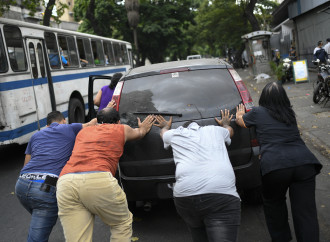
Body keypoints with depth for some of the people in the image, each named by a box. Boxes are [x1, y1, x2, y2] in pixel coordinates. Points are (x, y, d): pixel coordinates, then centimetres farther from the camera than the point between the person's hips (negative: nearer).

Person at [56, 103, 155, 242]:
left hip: (65, 183, 4)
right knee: (122, 224, 20)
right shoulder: (122, 129, 24)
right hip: (99, 180, -4)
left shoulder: (83, 132, 32)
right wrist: (144, 127, 70)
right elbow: (140, 133, 47)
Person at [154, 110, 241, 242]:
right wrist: (225, 123, 75)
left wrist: (166, 126, 74)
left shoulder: (175, 134, 26)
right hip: (223, 192, -1)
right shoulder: (215, 130, 29)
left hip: (184, 195, 1)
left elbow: (163, 132, 52)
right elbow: (230, 131, 54)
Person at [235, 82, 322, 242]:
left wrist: (240, 114, 56)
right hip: (304, 161, 3)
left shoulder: (258, 113, 12)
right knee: (306, 212, 4)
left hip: (275, 165, -2)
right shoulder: (290, 114, 22)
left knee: (273, 204, 23)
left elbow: (240, 121, 32)